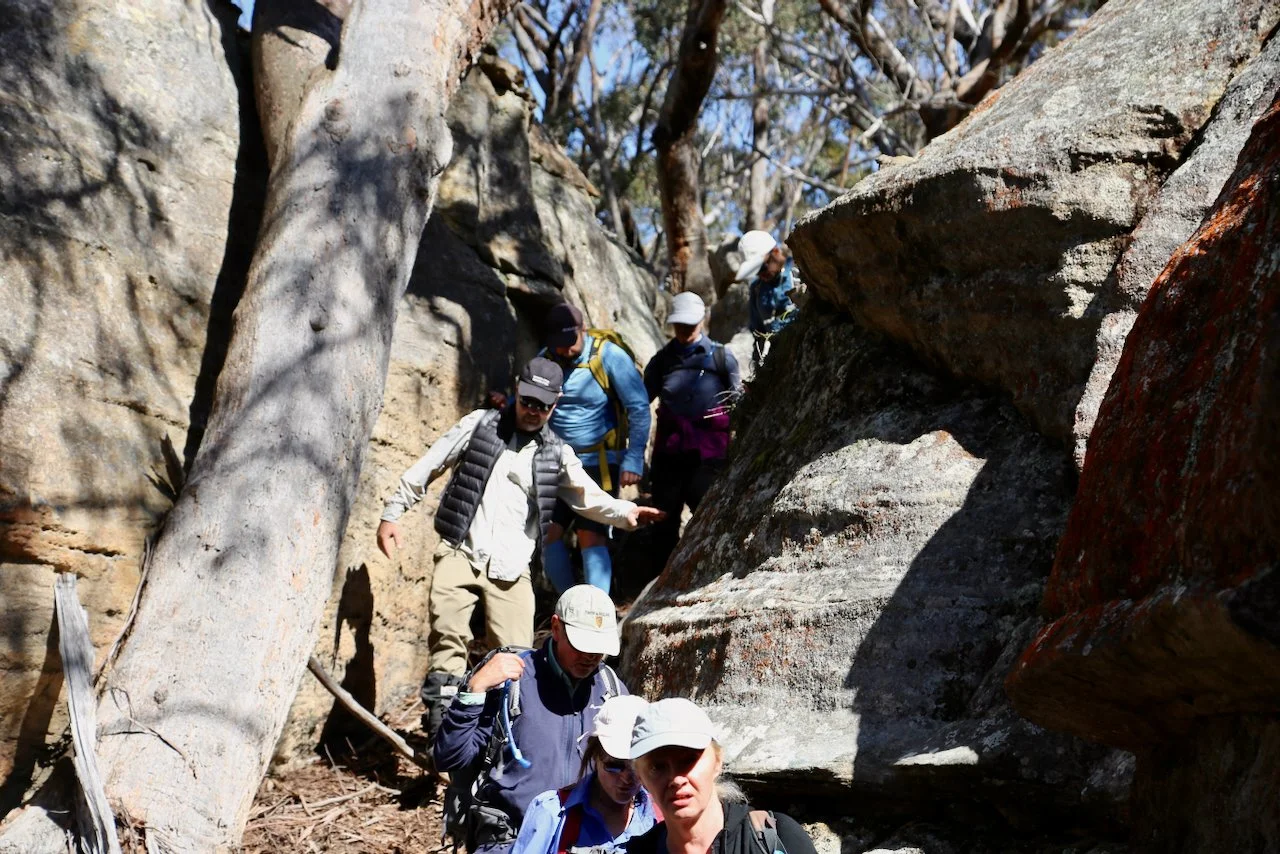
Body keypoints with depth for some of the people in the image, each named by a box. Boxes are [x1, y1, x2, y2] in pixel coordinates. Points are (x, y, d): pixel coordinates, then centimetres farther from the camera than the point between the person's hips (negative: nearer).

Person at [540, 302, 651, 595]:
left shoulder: (609, 356, -12)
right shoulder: (545, 359, 2)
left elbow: (639, 409, -11)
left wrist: (633, 460, -15)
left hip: (599, 463, -5)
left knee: (591, 535, -12)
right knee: (547, 533, 0)